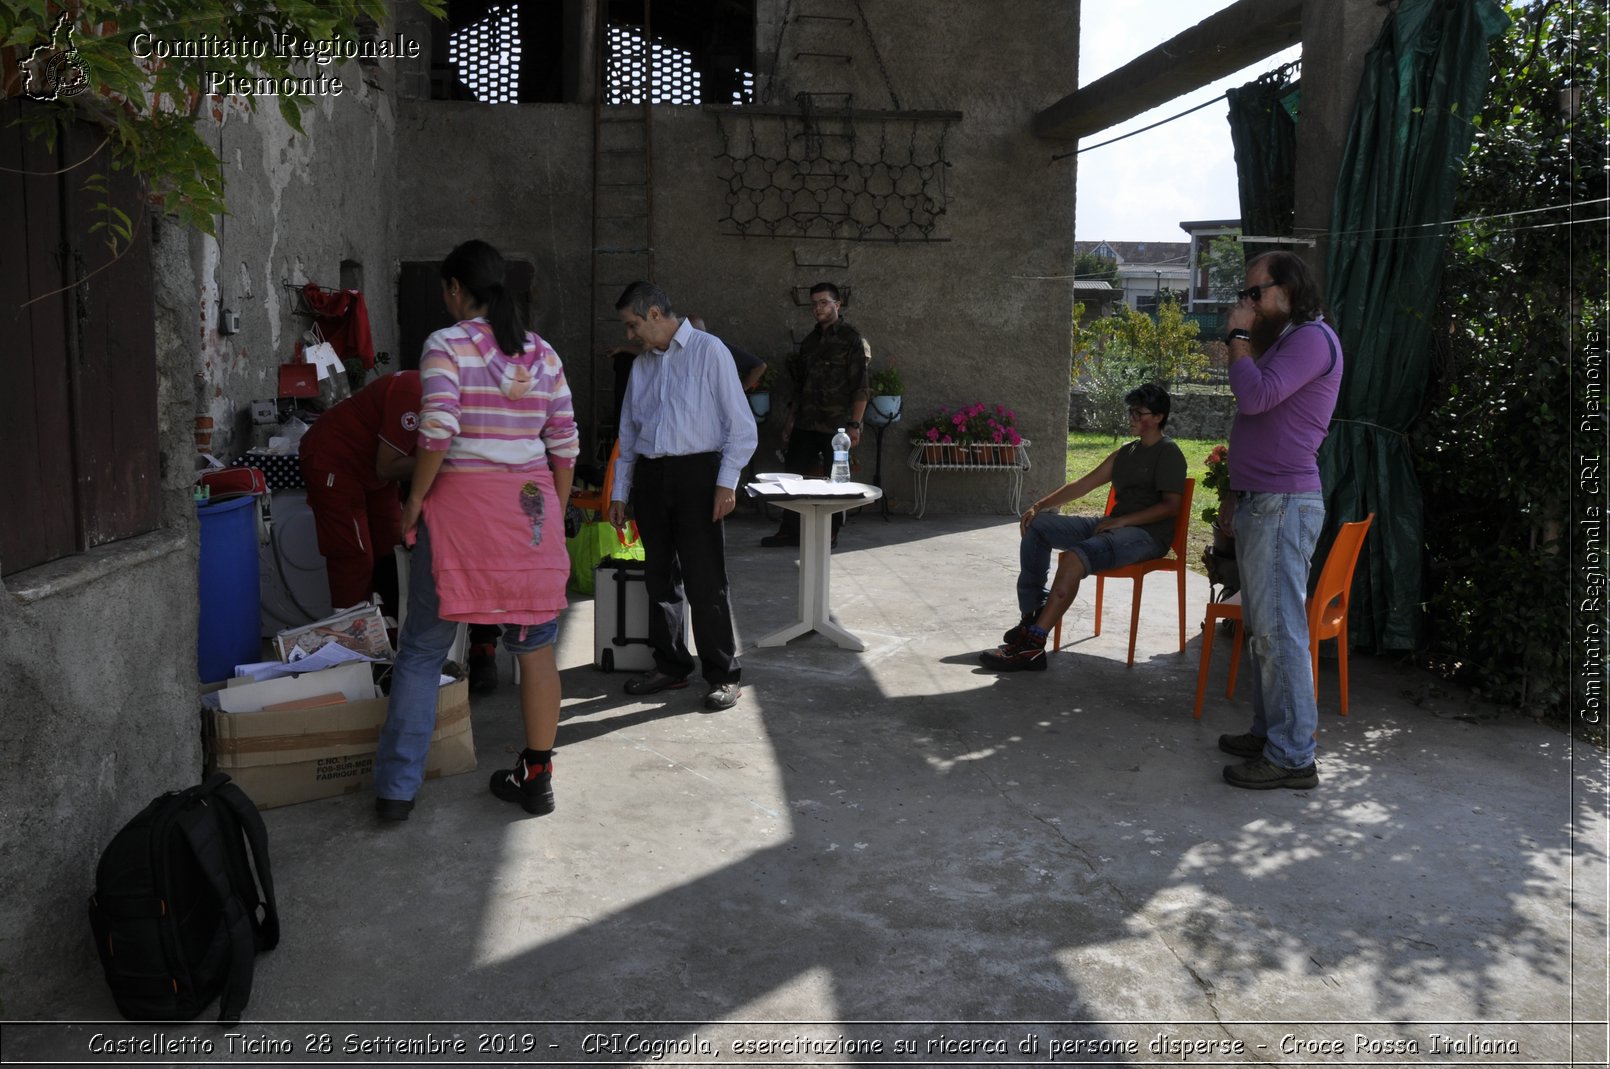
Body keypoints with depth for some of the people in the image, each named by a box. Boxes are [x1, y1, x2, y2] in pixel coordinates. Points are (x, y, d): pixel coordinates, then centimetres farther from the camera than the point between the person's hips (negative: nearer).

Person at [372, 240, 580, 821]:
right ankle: (537, 777, 19)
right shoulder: (542, 353, 8)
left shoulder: (446, 345, -5)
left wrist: (416, 499, -4)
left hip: (461, 500, -4)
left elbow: (437, 433, -16)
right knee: (535, 645, 10)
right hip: (532, 505, 4)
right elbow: (565, 445, 7)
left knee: (423, 647, 6)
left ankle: (397, 788, 12)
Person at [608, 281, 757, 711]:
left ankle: (724, 676, 2)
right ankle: (670, 666, 23)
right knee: (660, 577, 11)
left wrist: (726, 482, -12)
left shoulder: (708, 350, -2)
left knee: (705, 581, -7)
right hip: (649, 476, 6)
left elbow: (740, 424, -5)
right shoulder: (641, 364, 16)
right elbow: (628, 434, 20)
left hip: (696, 472, -6)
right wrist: (620, 493, 17)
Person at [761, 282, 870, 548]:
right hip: (806, 424, 6)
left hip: (836, 426, -6)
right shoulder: (810, 341, 15)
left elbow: (860, 387, -10)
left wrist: (854, 424, -15)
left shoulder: (852, 339, -5)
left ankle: (831, 534, 12)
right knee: (794, 474, 5)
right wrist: (791, 417, 14)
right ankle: (790, 531, 13)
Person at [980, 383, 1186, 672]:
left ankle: (1032, 646, -38)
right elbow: (1083, 485, 19)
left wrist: (1122, 520, -20)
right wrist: (1039, 505, 8)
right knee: (1037, 525, -4)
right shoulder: (1126, 452, 22)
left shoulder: (1169, 454, -2)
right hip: (1113, 526, 9)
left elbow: (1171, 506, -12)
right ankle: (1031, 618, -10)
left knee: (1075, 556, -35)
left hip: (1148, 533, -9)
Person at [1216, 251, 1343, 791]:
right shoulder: (1285, 340, 24)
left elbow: (1255, 396, -23)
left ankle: (1292, 756, -5)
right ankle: (1269, 731, 25)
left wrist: (1239, 337, -13)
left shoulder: (1313, 338, -11)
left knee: (1280, 630, -10)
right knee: (1261, 627, 15)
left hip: (1283, 503, -11)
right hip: (1261, 502, 11)